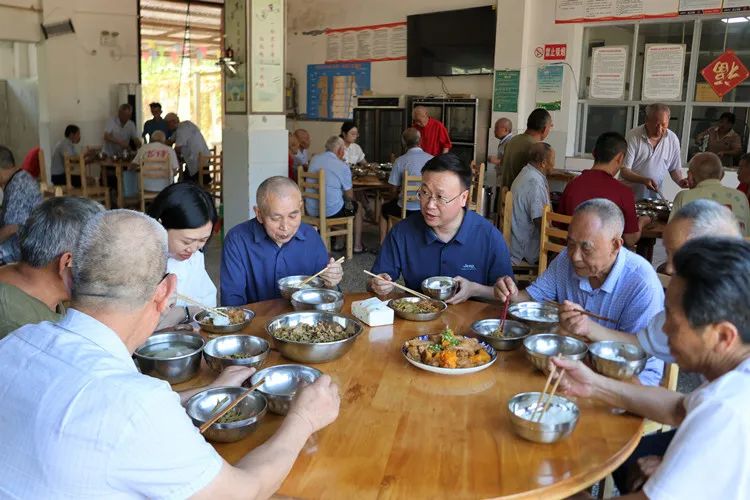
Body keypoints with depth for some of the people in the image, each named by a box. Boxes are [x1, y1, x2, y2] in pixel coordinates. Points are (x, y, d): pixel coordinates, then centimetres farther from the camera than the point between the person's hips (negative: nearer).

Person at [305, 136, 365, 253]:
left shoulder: (314, 159, 5)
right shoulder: (343, 167, -13)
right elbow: (349, 196, -7)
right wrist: (349, 201, 16)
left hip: (311, 211, 6)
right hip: (331, 211, -6)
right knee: (358, 207, 21)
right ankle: (357, 246, 23)